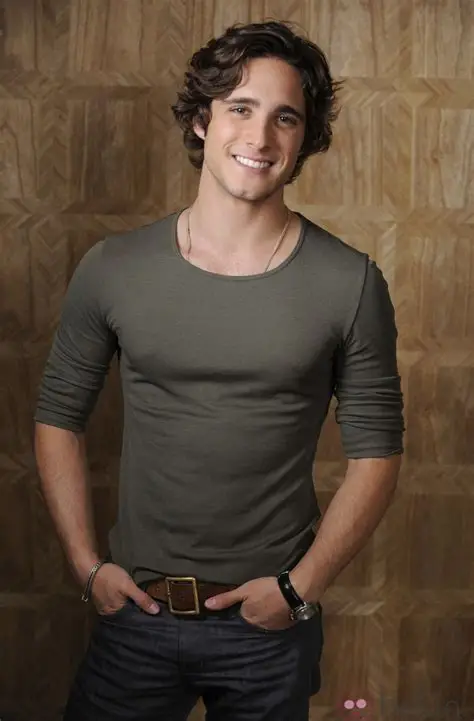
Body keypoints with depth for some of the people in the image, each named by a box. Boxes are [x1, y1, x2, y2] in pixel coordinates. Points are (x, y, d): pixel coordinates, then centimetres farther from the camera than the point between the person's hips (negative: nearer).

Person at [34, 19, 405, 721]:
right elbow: (58, 417, 3)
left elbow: (376, 451, -4)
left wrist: (303, 585, -10)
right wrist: (87, 563, -3)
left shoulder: (351, 283, -9)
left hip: (269, 620, 0)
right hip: (135, 611, 1)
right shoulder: (111, 269, -5)